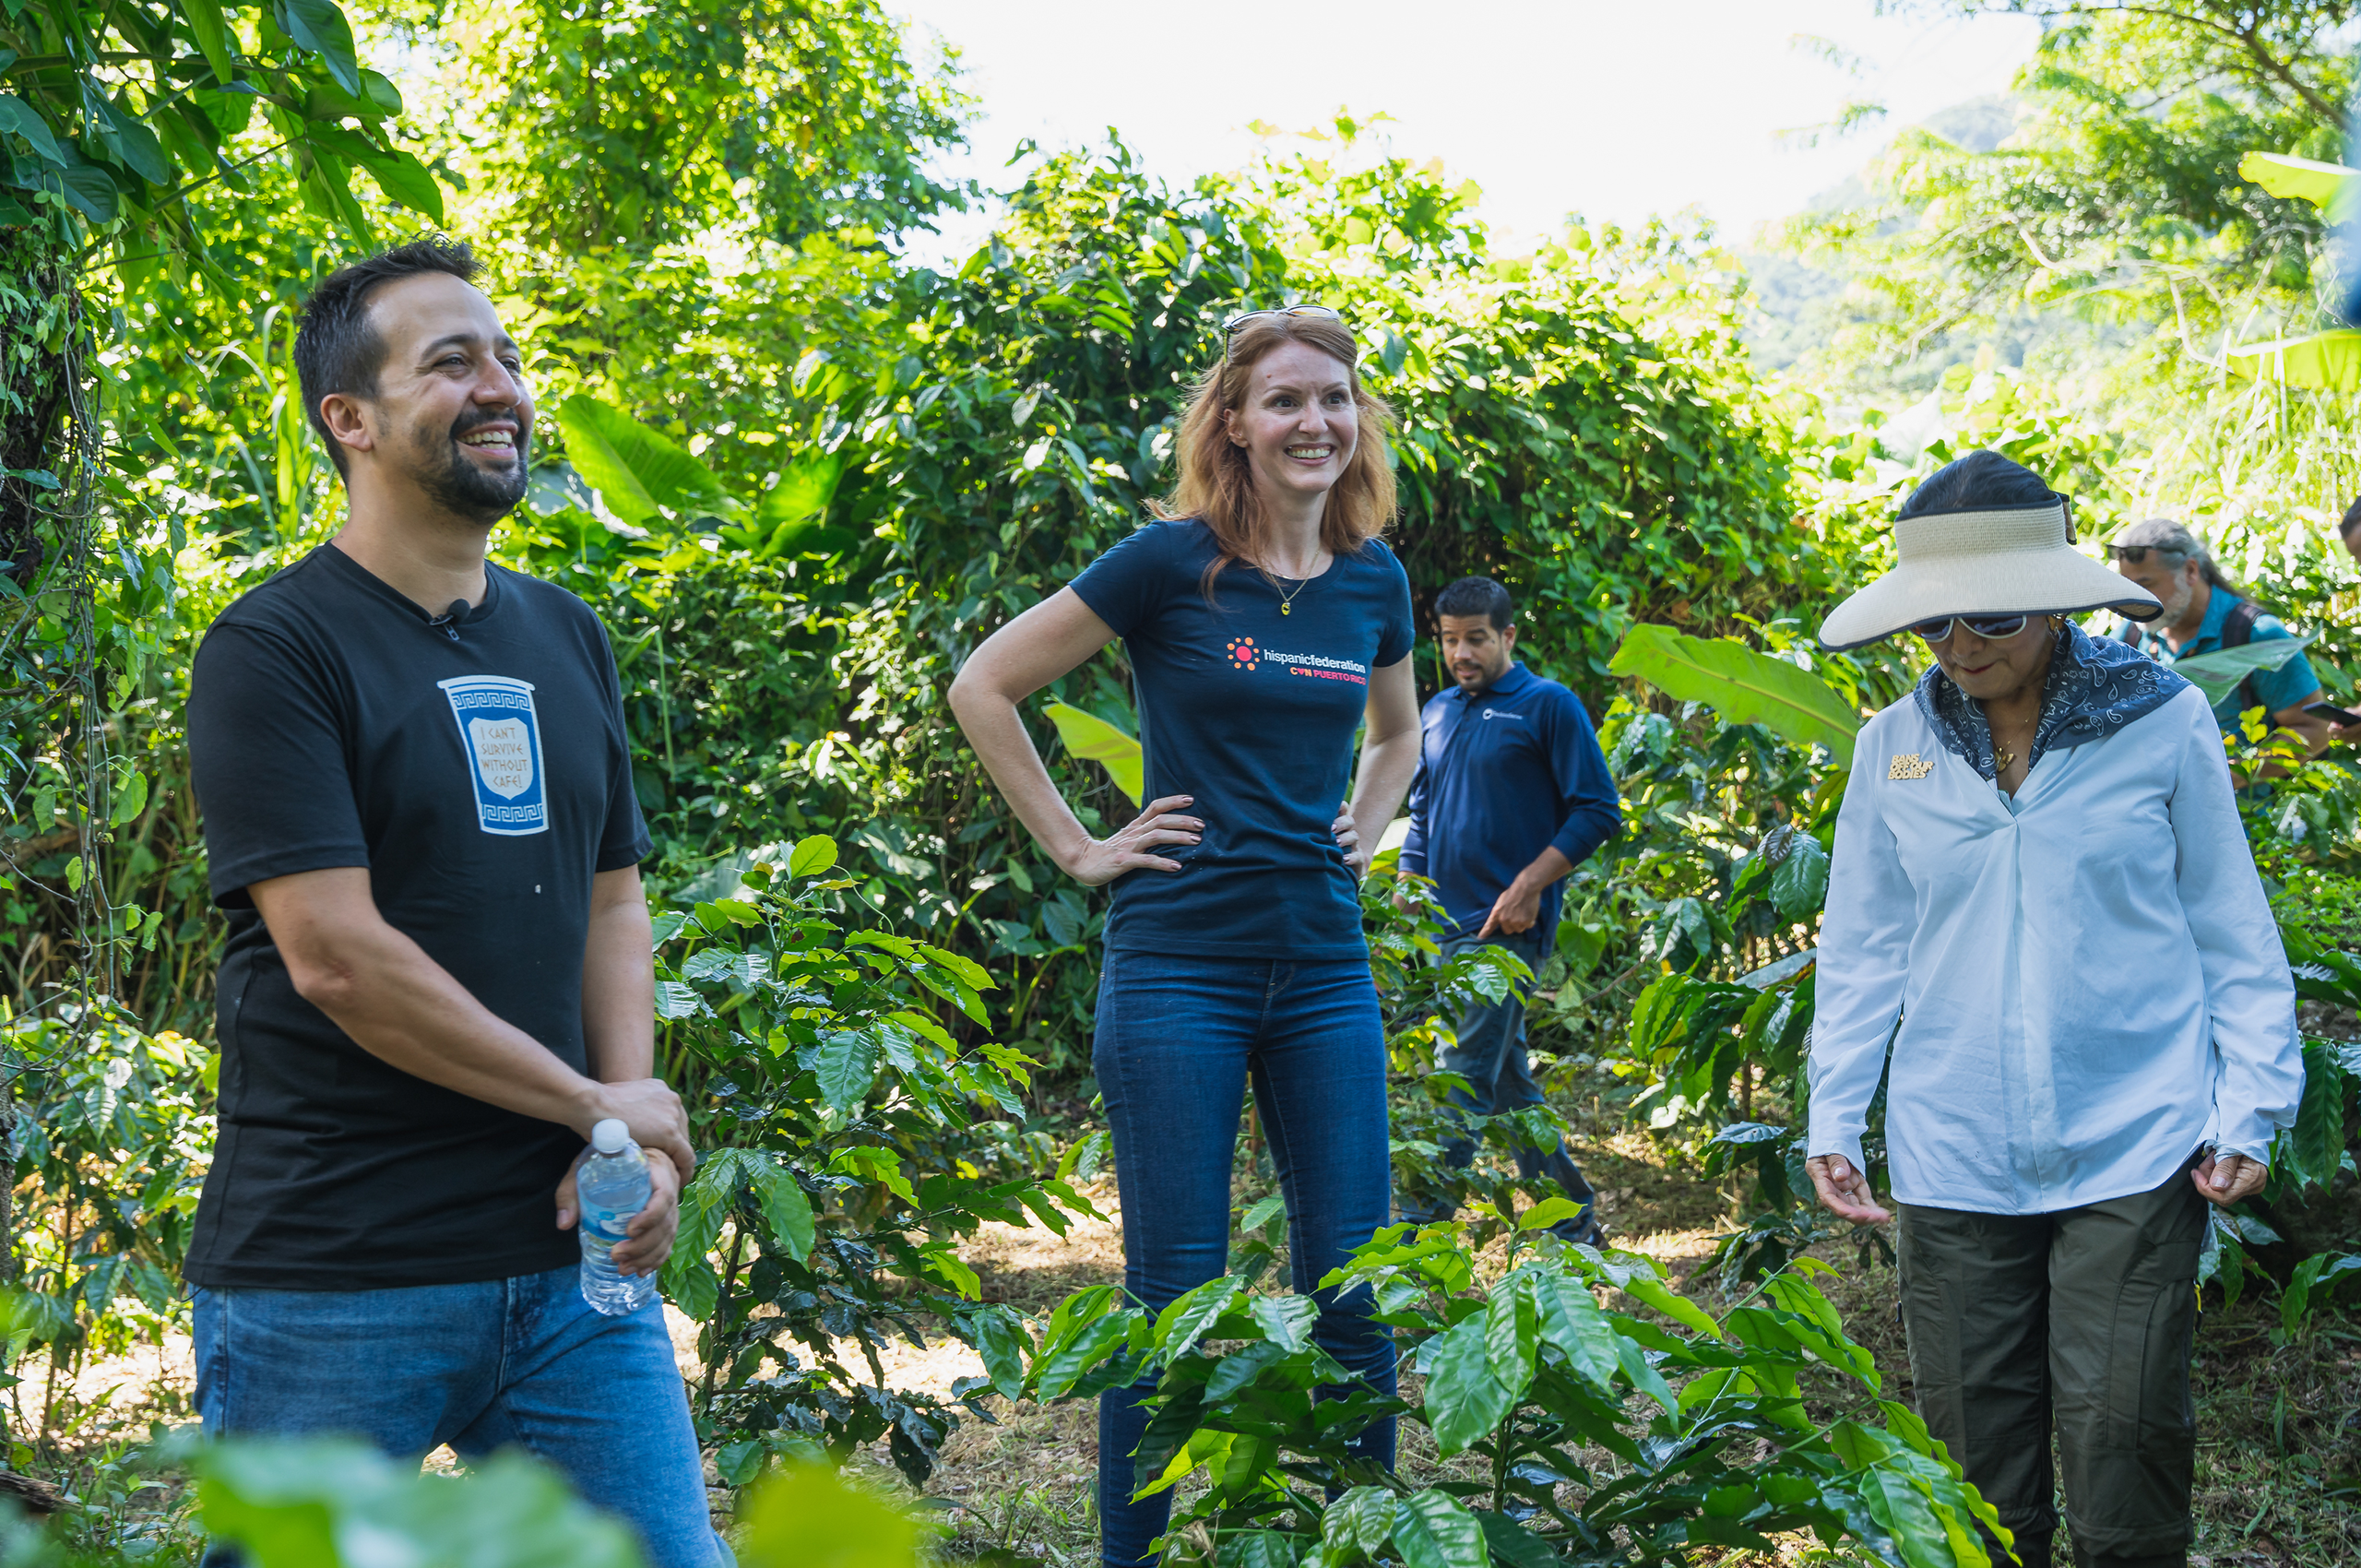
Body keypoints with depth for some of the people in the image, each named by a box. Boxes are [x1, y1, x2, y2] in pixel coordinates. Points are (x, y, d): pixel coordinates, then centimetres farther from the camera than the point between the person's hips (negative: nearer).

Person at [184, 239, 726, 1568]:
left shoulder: (565, 638, 15)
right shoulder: (274, 649, -8)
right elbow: (335, 955, -16)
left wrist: (636, 1150, -1)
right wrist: (597, 1106, -10)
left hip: (568, 1262, 6)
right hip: (333, 1285, -6)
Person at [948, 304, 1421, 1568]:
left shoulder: (1374, 581, 8)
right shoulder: (1172, 562, -7)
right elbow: (983, 687, -3)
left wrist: (1361, 832, 12)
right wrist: (1077, 847, -4)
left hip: (1325, 973, 5)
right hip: (1177, 971, -4)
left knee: (1350, 1299, 5)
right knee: (1175, 1300, 0)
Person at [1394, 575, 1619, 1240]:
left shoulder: (1548, 705, -4)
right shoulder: (1437, 713, 16)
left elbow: (1598, 811, -7)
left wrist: (1529, 885, -15)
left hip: (1507, 927, -7)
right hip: (1448, 924, 7)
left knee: (1465, 1074, -12)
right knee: (1507, 1077, 11)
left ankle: (1419, 1226, -15)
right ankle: (1574, 1216, 21)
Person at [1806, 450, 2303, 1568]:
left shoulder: (2163, 723, -2)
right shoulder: (1893, 746, 4)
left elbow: (2233, 932, 5)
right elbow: (1862, 950, 12)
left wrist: (2251, 1108, 0)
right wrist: (1831, 1120, 7)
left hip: (2133, 1152, -2)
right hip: (1953, 1164, 2)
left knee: (2122, 1450, -2)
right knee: (1976, 1462, 8)